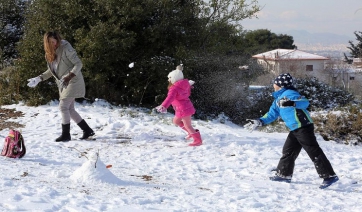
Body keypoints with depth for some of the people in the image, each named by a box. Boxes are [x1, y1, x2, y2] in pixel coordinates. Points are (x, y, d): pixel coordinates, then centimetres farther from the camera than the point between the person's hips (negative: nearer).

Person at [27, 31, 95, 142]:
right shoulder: (50, 53, 8)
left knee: (63, 107, -12)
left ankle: (66, 135, -4)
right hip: (63, 84, 8)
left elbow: (78, 64, -18)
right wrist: (39, 79, 4)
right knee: (70, 109, 8)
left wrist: (69, 77, -29)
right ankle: (87, 130, 16)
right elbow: (51, 71, 17)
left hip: (73, 82, -8)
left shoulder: (66, 49, -16)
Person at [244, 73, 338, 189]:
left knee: (314, 152, -11)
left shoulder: (289, 93, -12)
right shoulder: (278, 98, 19)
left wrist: (292, 103, -42)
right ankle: (284, 174, 31)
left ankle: (329, 176, -11)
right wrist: (260, 122, 15)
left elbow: (305, 102, -25)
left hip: (304, 127, -10)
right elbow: (272, 114, 26)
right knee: (288, 151, 17)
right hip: (295, 129, 10)